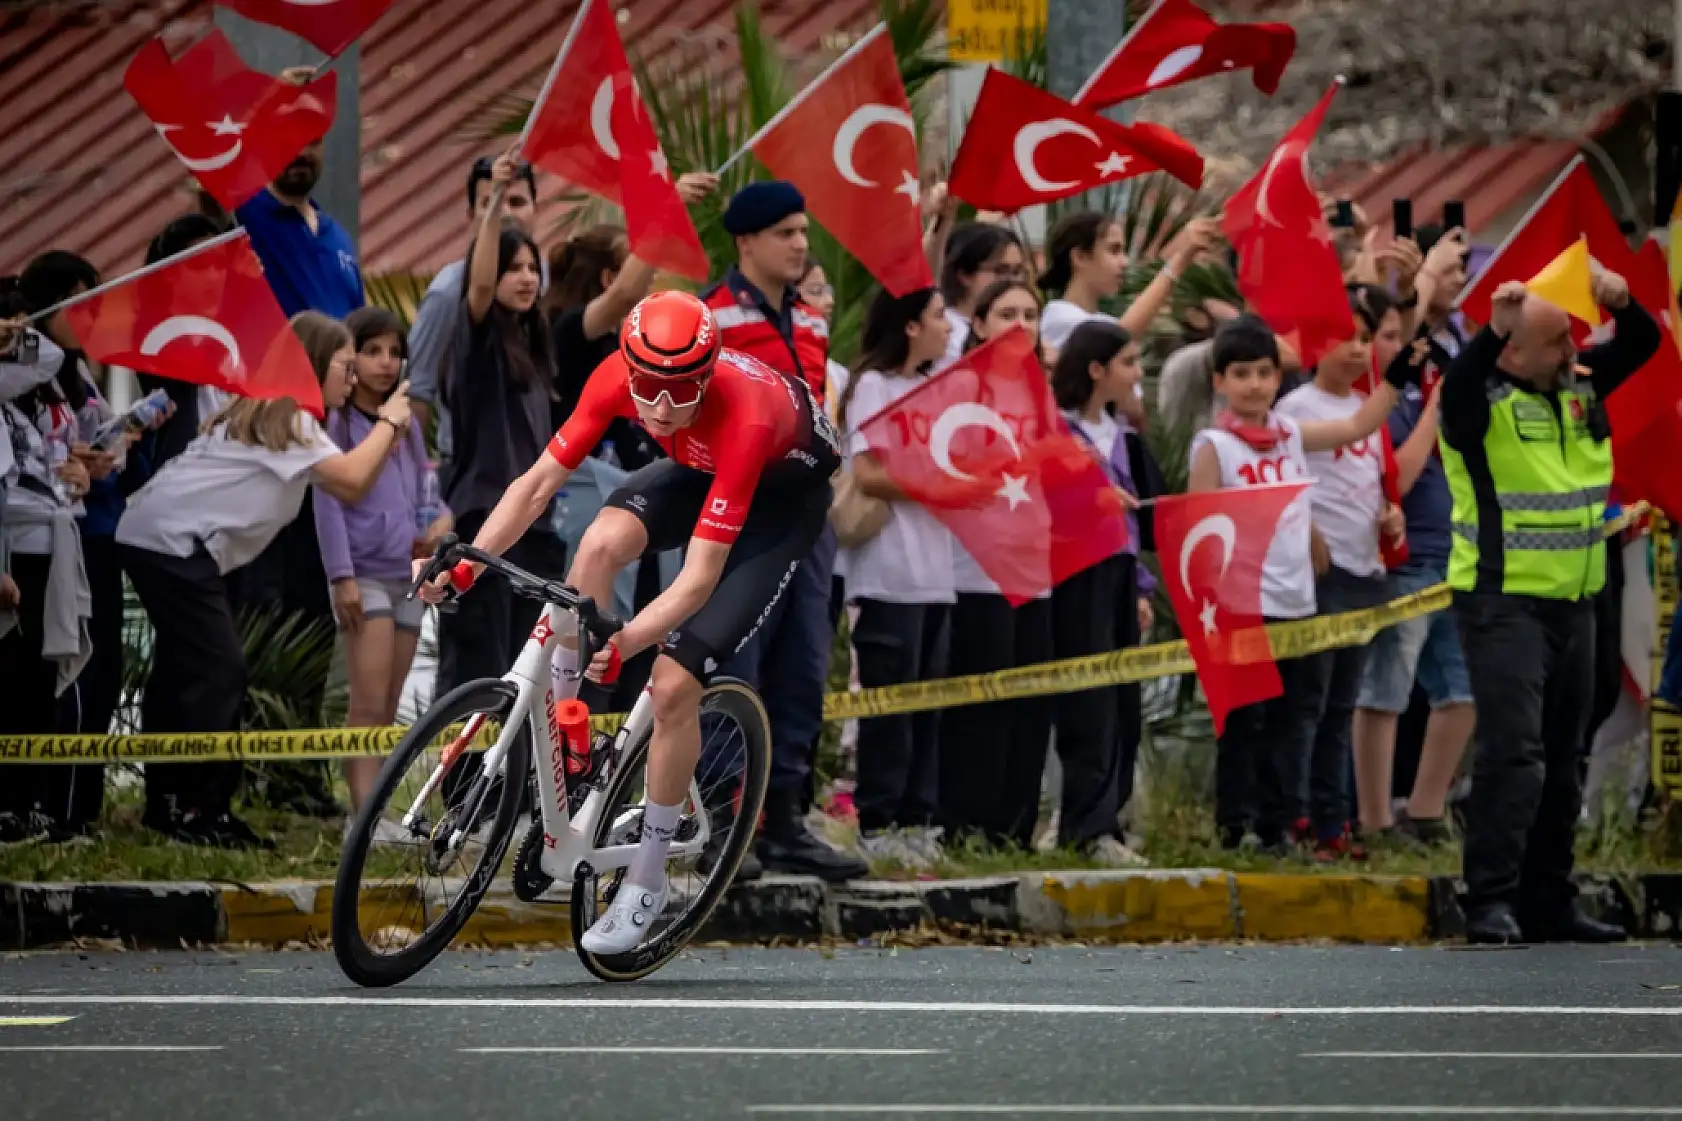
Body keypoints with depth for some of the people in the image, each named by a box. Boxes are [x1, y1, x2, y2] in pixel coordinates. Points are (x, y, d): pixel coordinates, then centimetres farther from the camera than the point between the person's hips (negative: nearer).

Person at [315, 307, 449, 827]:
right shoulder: (337, 423, -4)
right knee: (369, 703, -14)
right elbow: (327, 502, -9)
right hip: (364, 574, -7)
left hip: (409, 574, 7)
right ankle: (365, 815, -18)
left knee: (389, 707, 8)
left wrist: (443, 518, -3)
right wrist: (342, 575, -16)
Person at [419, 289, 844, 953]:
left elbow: (698, 580, -40)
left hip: (784, 493, -5)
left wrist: (623, 644, -53)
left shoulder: (743, 419, -41)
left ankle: (646, 883, 0)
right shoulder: (619, 377, -27)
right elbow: (539, 482, -18)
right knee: (601, 543, -29)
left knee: (673, 685, -15)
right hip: (702, 469, 5)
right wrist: (465, 565, -29)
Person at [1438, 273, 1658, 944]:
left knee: (1561, 763, 10)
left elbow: (1642, 345, 11)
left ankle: (1547, 906, 17)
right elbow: (1457, 387, -31)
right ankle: (1491, 902, -17)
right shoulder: (1481, 398, -10)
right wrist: (1495, 330, -44)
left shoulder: (1579, 386, 10)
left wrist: (1620, 303, -10)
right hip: (1502, 603, -7)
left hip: (1572, 604, 7)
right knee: (1512, 751, -16)